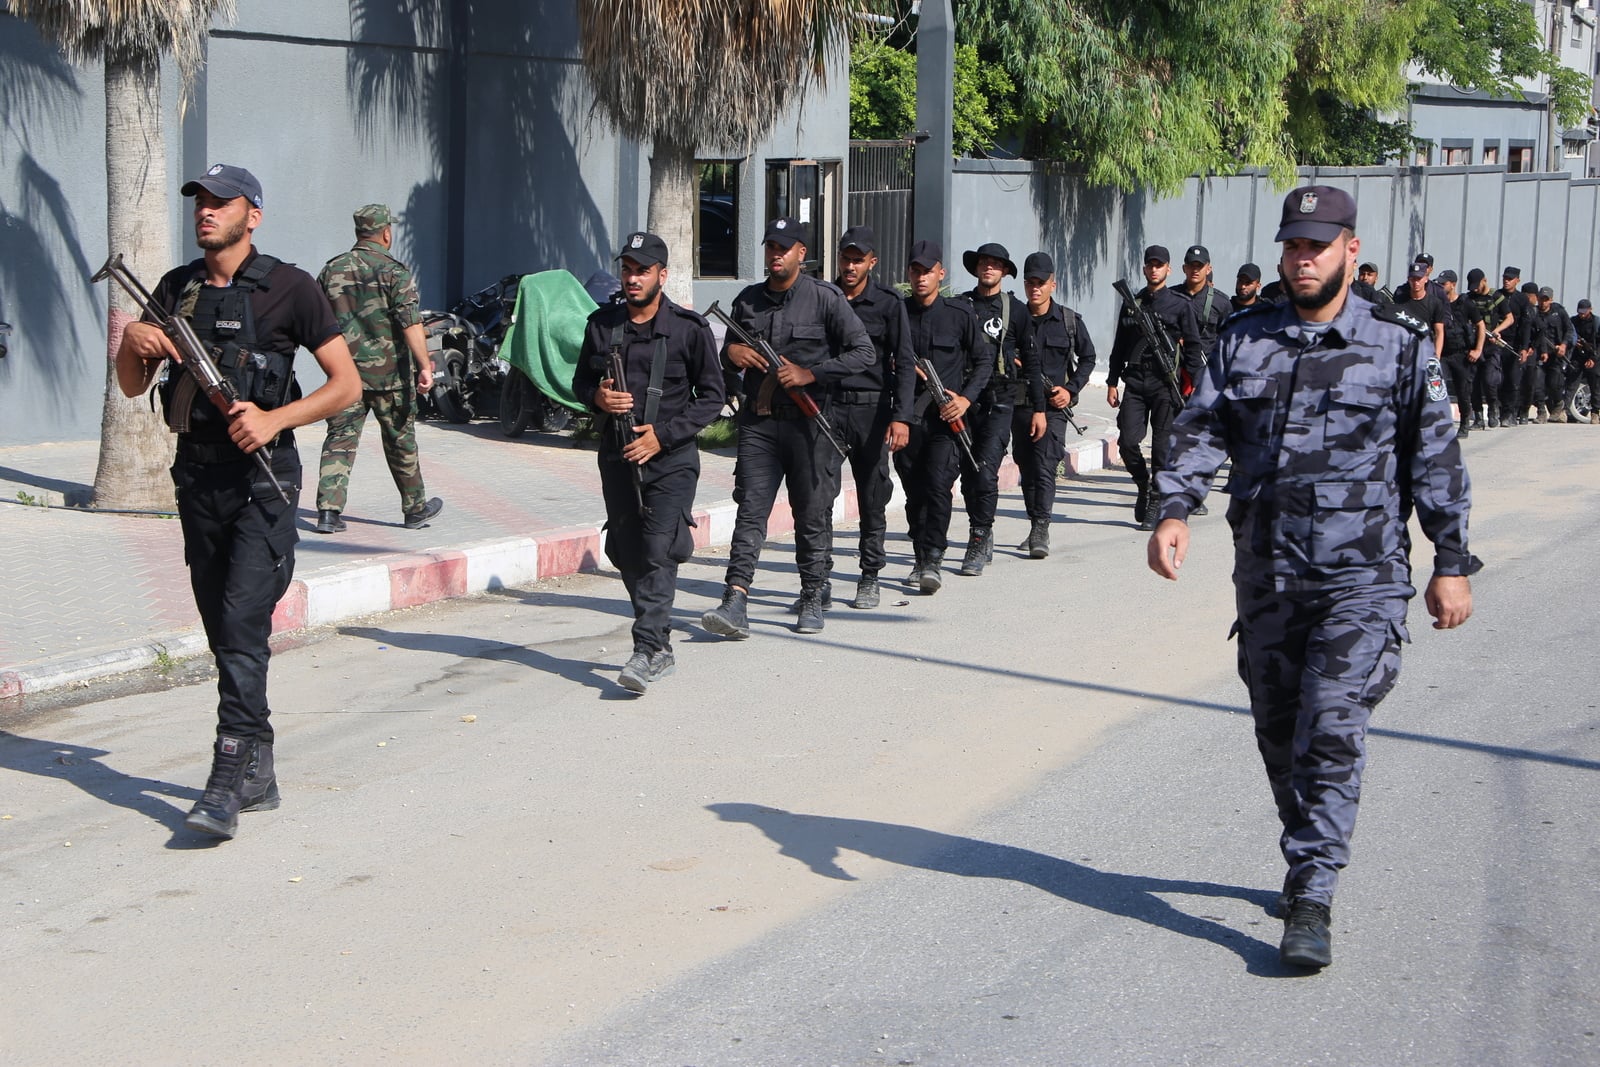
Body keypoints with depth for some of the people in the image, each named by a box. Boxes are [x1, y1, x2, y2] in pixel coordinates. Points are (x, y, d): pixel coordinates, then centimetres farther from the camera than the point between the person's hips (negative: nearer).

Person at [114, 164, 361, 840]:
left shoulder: (288, 289, -4)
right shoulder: (174, 291, 11)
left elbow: (347, 384, -4)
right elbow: (132, 386, 14)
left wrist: (275, 419, -17)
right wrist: (132, 345, -8)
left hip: (262, 478, -6)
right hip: (196, 475, 6)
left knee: (242, 625, -15)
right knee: (223, 633, 9)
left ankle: (227, 786, -16)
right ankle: (258, 774, 18)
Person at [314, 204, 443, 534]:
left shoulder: (332, 270, 6)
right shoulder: (393, 271, -9)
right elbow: (411, 322, -18)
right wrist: (425, 366, -17)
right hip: (389, 371, -3)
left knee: (340, 438, 3)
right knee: (400, 440, 9)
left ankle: (328, 510, -10)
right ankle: (416, 508, 22)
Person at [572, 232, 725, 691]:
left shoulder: (689, 329, -4)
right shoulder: (601, 324, 7)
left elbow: (711, 397, -2)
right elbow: (580, 381, 18)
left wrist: (663, 435, -12)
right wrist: (598, 397, -7)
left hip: (671, 458, -4)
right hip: (617, 457, 5)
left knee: (658, 553, -14)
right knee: (628, 554, 8)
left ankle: (647, 649, -14)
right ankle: (660, 649, 22)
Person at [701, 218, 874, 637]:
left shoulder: (825, 298, -2)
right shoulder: (748, 300, 12)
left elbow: (863, 352, -4)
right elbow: (730, 356, 25)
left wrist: (810, 374, -13)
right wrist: (731, 353, -1)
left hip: (809, 419, -3)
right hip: (758, 420, 3)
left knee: (812, 514, 5)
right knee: (750, 509, -7)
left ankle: (814, 596, 19)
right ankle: (735, 602, -14)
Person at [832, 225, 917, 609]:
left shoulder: (888, 303, 0)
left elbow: (903, 363, -3)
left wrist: (900, 417, -13)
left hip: (871, 408, -1)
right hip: (826, 405, 2)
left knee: (873, 498, 4)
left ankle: (870, 580, 15)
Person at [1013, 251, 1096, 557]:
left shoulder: (1070, 320, 2)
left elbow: (1088, 358, 10)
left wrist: (1071, 389, -2)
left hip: (1053, 406, -3)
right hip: (1019, 405, 3)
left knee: (1045, 467, -15)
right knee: (1026, 469, 11)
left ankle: (1041, 530, -18)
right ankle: (1035, 528, 24)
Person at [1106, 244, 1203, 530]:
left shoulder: (1180, 305, 3)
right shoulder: (1132, 303, 13)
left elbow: (1193, 348, 3)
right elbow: (1119, 346, 16)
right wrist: (1112, 383, 11)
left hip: (1166, 385, -3)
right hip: (1135, 383, 3)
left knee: (1162, 448, -3)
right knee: (1127, 441, -7)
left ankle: (1154, 508, 5)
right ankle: (1144, 487, 19)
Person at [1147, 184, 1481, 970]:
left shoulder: (1400, 346, 1)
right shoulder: (1243, 342, 9)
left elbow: (1436, 457, 3)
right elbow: (1201, 430, 3)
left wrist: (1452, 563, 1)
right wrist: (1175, 509, -14)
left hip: (1361, 578, -4)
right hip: (1265, 575, 4)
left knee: (1331, 734, -13)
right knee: (1278, 734, 12)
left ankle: (1310, 903, -10)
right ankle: (1309, 861, 32)